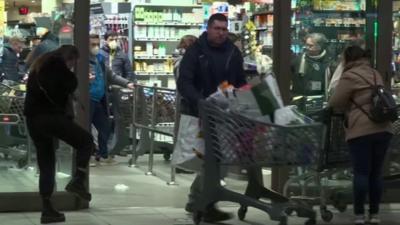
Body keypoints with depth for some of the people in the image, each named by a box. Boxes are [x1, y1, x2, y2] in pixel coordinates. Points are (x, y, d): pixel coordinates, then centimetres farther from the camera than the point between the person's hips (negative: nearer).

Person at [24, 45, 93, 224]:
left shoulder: (39, 65, 27)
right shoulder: (56, 63, 1)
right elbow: (71, 84, -3)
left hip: (32, 119, 8)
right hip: (48, 115, -8)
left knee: (46, 165, 11)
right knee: (85, 140, 3)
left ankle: (47, 210, 9)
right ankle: (77, 180, -10)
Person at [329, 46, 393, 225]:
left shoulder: (350, 76, -4)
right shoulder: (375, 74, 18)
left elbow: (335, 103, -1)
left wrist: (348, 104, 18)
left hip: (362, 130, -6)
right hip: (382, 129, 6)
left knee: (361, 172, -3)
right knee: (376, 172, 10)